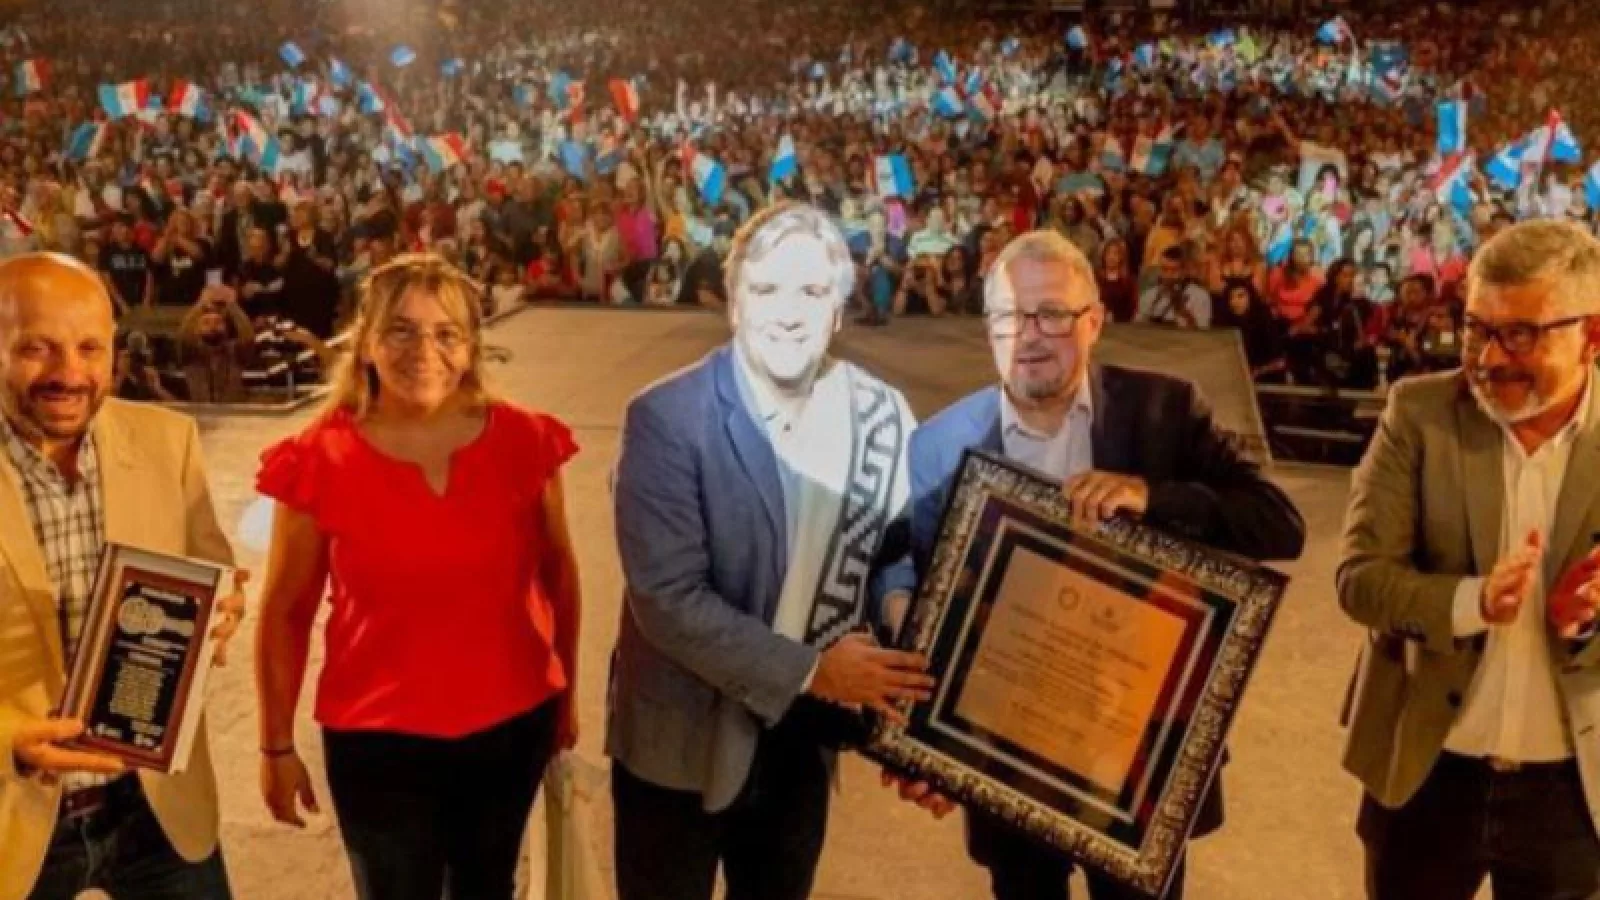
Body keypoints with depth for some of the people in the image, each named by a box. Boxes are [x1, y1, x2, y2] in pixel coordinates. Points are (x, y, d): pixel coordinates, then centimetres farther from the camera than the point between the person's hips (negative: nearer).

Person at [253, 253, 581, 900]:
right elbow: (284, 615, -3)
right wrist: (277, 746, 1)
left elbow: (558, 574, 4)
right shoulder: (320, 460, -13)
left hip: (513, 726, 2)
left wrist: (566, 693, 10)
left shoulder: (523, 441, -9)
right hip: (378, 741, -2)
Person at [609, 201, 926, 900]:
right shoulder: (668, 418, -18)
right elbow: (667, 598, -22)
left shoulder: (882, 415, -6)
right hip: (684, 736, -4)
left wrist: (898, 696, -11)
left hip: (806, 733, 4)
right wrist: (808, 669, -22)